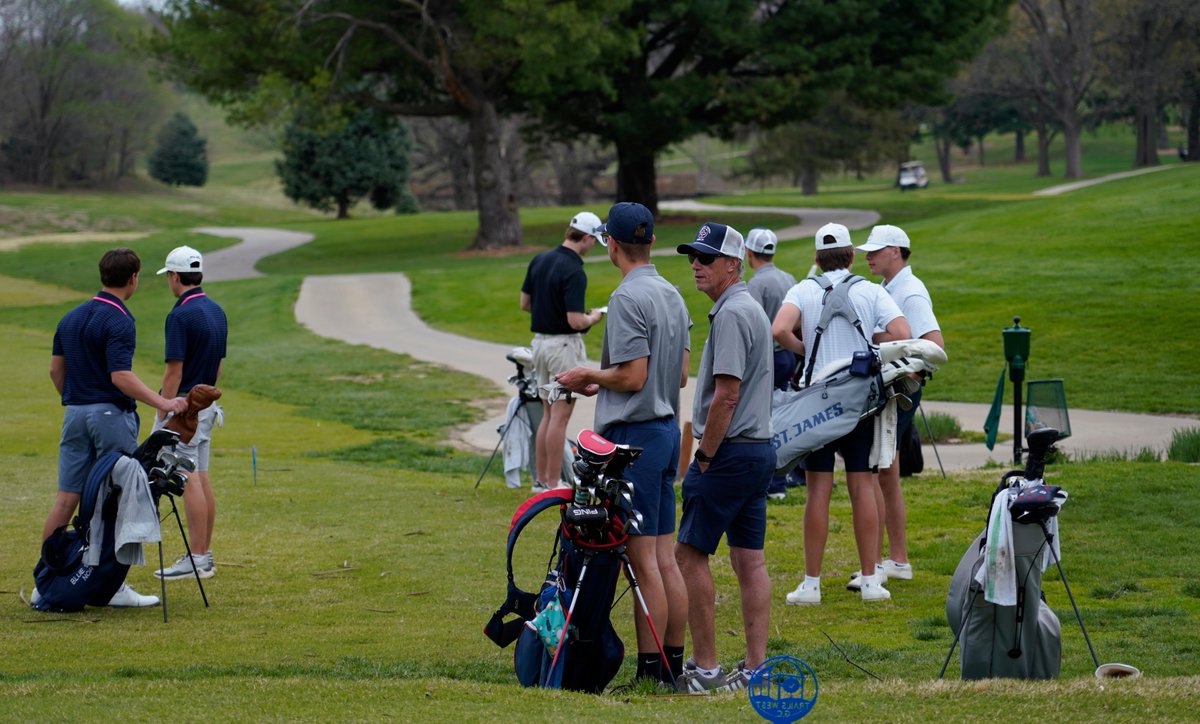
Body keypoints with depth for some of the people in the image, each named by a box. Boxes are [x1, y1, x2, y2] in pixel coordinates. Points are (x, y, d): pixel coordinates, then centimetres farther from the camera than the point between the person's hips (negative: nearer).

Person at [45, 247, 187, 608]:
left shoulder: (71, 317, 10)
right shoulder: (118, 321, -14)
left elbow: (56, 369, 14)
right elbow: (121, 377, -22)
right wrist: (163, 403, -20)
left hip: (75, 414, 7)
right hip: (111, 415, -7)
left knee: (65, 499, 7)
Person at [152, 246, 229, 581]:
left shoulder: (180, 315, -17)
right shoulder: (217, 311, 10)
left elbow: (174, 371, -19)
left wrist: (162, 415, -15)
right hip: (207, 403, 9)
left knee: (189, 480, -9)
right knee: (201, 479, 12)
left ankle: (196, 559, -10)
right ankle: (204, 553, 15)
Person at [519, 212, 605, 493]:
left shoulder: (539, 260, 5)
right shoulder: (574, 272, -20)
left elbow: (525, 303, 11)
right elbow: (575, 321, -23)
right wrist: (593, 318, -2)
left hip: (540, 340, 8)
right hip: (563, 343, -8)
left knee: (548, 413, 15)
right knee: (560, 416, -3)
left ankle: (540, 479, 17)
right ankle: (553, 484, -1)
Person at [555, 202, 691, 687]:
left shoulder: (627, 299, -16)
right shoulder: (672, 295, 13)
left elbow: (632, 376, -21)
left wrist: (587, 374, -3)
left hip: (634, 436, -9)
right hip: (668, 428, 9)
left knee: (644, 560, -7)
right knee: (665, 559, 11)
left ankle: (649, 667, -6)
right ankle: (673, 661, 14)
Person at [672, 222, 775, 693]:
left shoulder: (731, 313, -15)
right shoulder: (752, 309, 17)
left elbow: (726, 395, -20)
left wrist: (705, 457, -13)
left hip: (730, 453, -10)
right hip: (760, 450, 10)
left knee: (690, 554, -5)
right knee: (749, 561, 8)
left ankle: (705, 667, -5)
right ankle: (755, 667, 7)